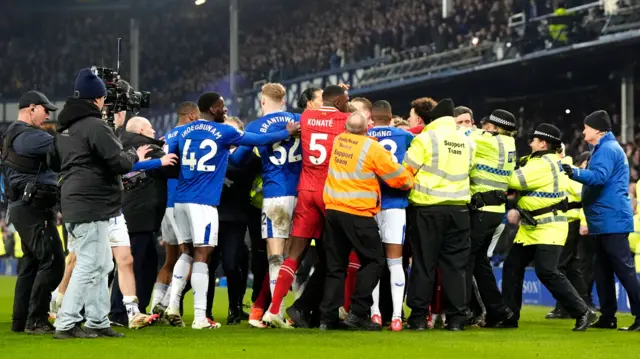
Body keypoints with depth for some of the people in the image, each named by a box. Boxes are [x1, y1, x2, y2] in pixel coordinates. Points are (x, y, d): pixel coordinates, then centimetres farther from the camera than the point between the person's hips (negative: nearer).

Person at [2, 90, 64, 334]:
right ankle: (36, 321, -12)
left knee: (32, 263, 15)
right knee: (52, 261, -12)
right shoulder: (27, 136, -15)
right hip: (33, 207, -11)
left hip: (25, 207, 11)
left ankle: (21, 321, 17)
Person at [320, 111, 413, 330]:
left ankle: (328, 317, 6)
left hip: (332, 209, 6)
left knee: (335, 266, 11)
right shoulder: (372, 148, -10)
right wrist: (410, 182, 18)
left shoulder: (338, 141, 6)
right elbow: (400, 178, -4)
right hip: (358, 213, -6)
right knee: (373, 261, 6)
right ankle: (358, 313, -4)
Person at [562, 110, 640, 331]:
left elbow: (600, 177, -27)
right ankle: (608, 317, 15)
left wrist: (575, 173, -37)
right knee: (602, 269, 12)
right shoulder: (604, 148, 22)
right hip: (604, 222, 11)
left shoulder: (607, 149, -12)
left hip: (612, 220, -11)